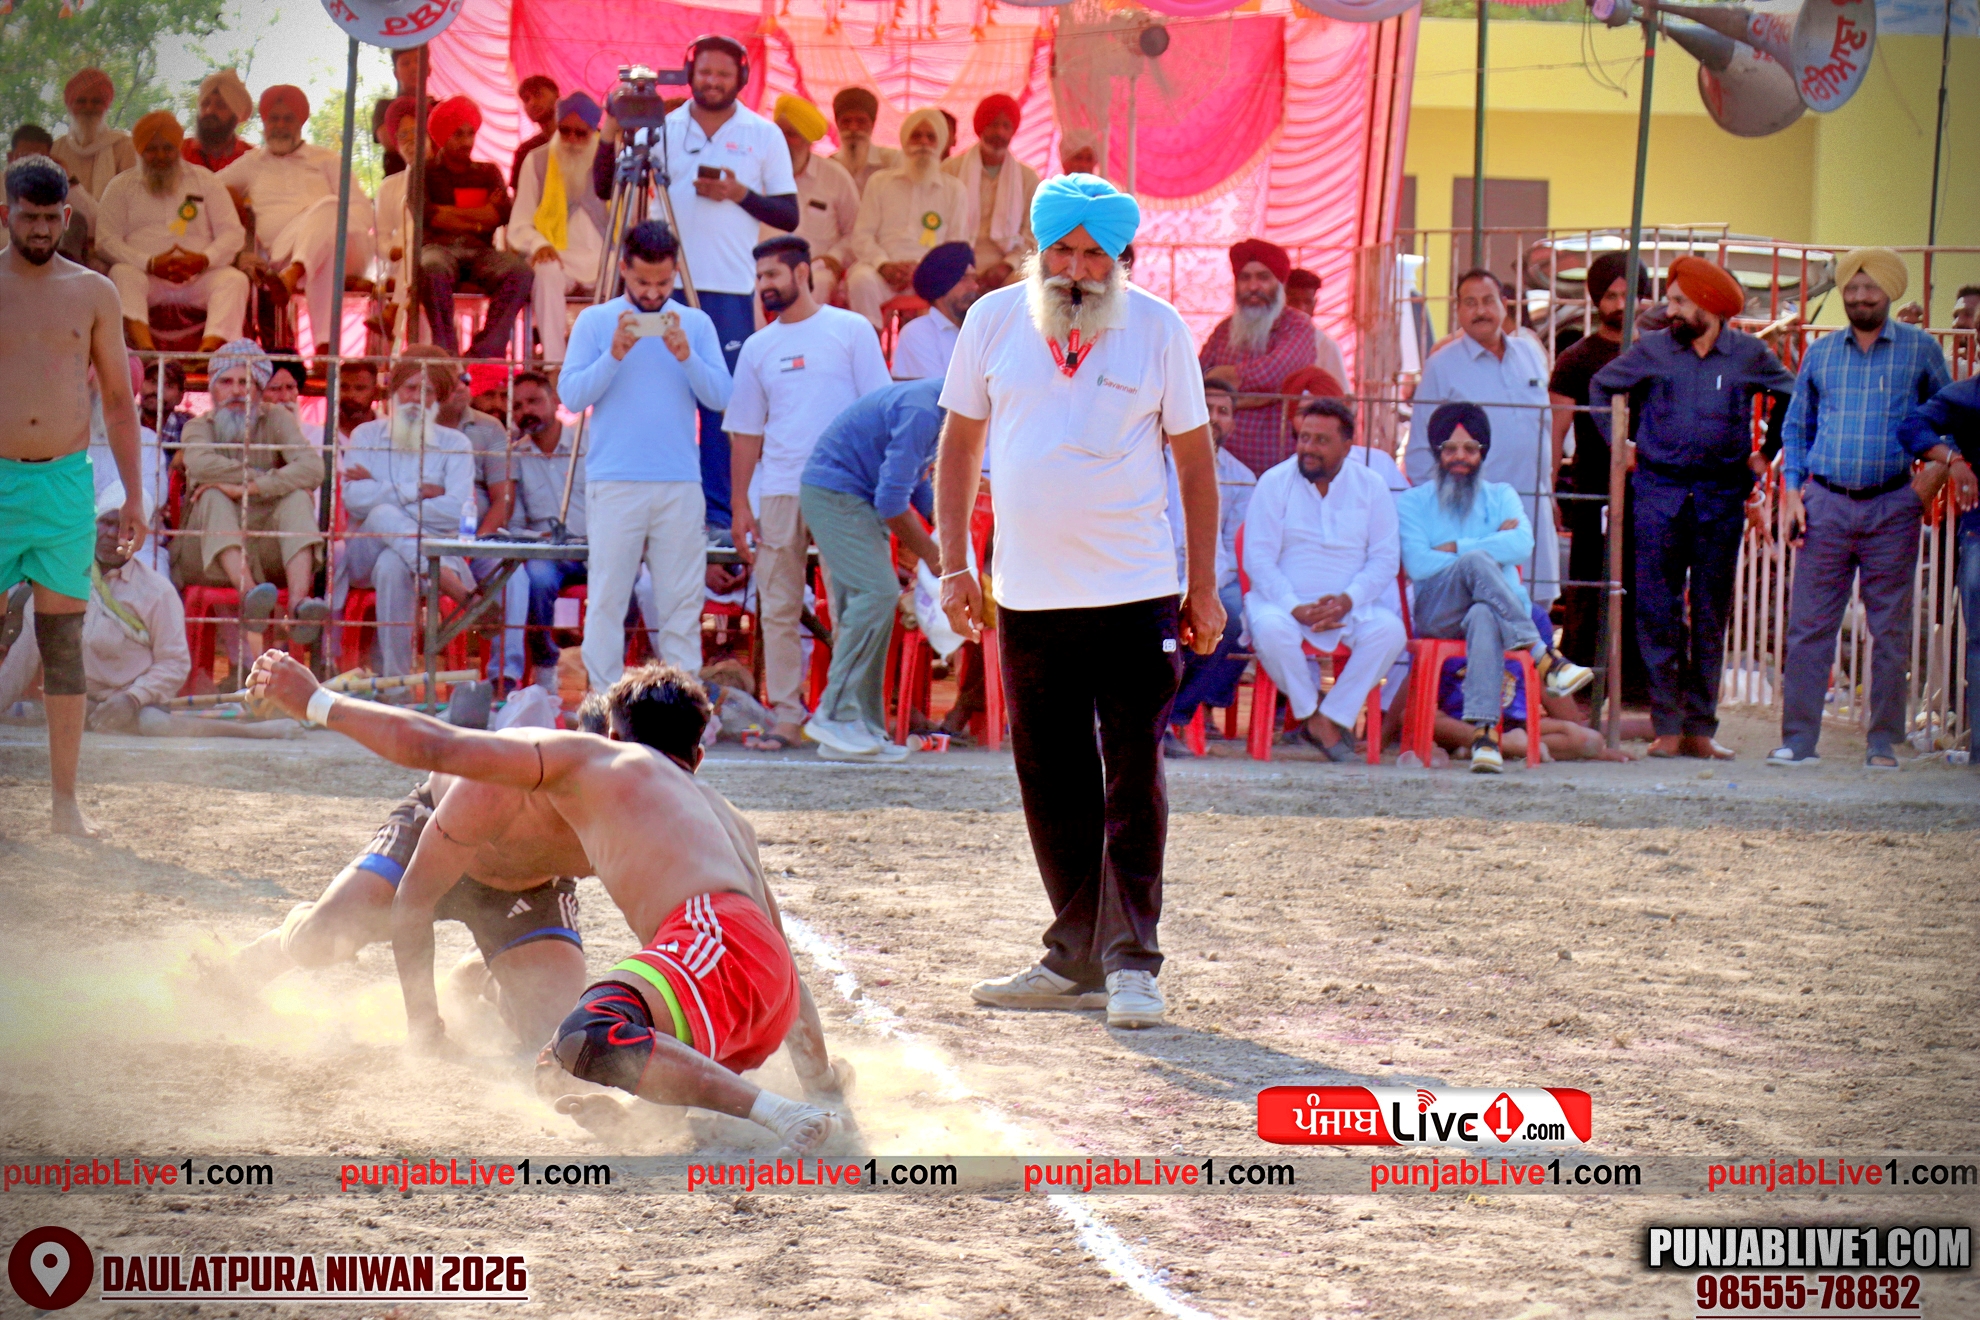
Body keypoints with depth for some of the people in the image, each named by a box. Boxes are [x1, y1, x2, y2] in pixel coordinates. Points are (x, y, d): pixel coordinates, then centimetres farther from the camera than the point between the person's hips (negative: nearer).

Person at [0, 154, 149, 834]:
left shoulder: (92, 293, 7)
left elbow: (118, 400, 12)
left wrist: (133, 494, 7)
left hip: (67, 483, 1)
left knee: (64, 644, 2)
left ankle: (64, 797, 6)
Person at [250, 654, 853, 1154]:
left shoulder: (590, 758, 18)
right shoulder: (729, 818, 38)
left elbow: (431, 747, 14)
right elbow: (793, 977, 41)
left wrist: (317, 703, 26)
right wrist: (824, 1081, 49)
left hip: (717, 938, -8)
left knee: (587, 1040, -33)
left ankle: (781, 1116, -39)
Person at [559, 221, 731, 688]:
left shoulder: (695, 324, 11)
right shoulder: (596, 322, 6)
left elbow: (719, 397, 4)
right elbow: (571, 395, -1)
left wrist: (686, 355, -11)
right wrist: (614, 355, -13)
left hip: (681, 485, 2)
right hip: (614, 485, -2)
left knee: (681, 599, 1)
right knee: (608, 599, -5)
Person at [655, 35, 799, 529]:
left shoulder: (763, 136, 6)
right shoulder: (664, 129, 8)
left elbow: (789, 215, 5)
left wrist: (740, 194, -10)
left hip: (730, 288, -1)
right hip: (667, 281, 1)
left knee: (722, 400, 0)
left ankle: (719, 507, 5)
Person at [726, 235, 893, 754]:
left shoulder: (850, 331, 4)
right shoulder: (758, 347, 14)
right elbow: (746, 432, 16)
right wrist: (739, 504, 10)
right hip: (778, 492, 4)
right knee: (778, 609, 1)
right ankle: (786, 712, 6)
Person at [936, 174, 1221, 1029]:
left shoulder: (1159, 330, -2)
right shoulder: (995, 320, 3)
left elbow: (1194, 460, 4)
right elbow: (961, 444, 11)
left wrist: (1204, 588, 3)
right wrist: (953, 564, 4)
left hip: (1134, 594, -3)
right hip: (1027, 596, 3)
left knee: (1132, 781, -7)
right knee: (1051, 784, 7)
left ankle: (1132, 962, -3)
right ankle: (1075, 959, 17)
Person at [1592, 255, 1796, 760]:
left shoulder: (1749, 355, 2)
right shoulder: (1653, 350, 3)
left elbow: (1794, 400, 17)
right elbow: (1601, 387, 18)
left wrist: (1766, 455, 11)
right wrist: (1619, 445, 12)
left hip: (1721, 496, 0)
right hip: (1658, 493, 0)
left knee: (1710, 614, 3)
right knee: (1657, 610, -3)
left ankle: (1701, 727, 8)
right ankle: (1667, 724, 2)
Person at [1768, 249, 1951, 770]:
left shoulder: (1920, 349, 5)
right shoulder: (1821, 352, 11)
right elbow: (1796, 427, 18)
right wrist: (1791, 490, 7)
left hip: (1891, 508, -2)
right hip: (1826, 503, 2)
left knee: (1890, 629, 0)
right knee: (1809, 624, -1)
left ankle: (1884, 742, 5)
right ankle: (1797, 738, 3)